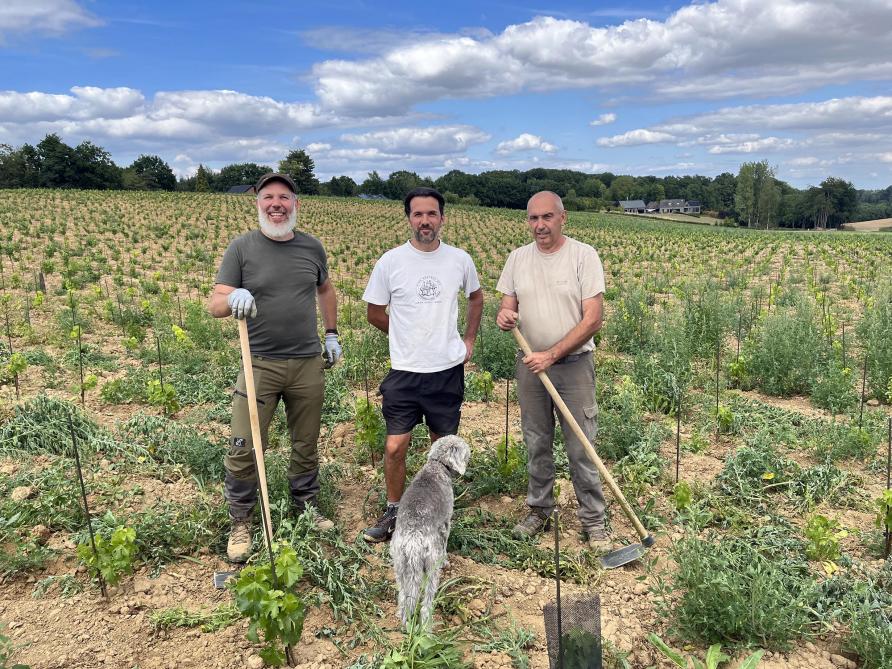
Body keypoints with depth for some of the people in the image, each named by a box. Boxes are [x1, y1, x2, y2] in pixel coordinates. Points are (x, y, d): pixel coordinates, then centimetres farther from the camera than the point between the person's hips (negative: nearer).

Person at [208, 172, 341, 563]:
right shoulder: (242, 247, -4)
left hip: (308, 364, 3)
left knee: (306, 445, 14)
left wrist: (331, 333, 18)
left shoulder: (312, 247, 5)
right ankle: (240, 524, 19)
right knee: (244, 449, -1)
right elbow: (214, 306, -8)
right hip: (260, 364, -2)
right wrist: (233, 297, -31)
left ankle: (306, 510, 34)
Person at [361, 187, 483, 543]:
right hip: (405, 372, -1)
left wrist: (469, 339, 10)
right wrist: (408, 338, 6)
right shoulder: (389, 262, -6)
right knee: (395, 447, -2)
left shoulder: (460, 260, 0)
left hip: (448, 370, 2)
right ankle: (393, 512, 21)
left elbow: (476, 298, 19)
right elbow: (375, 313, 6)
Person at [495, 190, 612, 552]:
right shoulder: (518, 258, 4)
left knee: (581, 449, 2)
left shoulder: (584, 255, -10)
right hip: (530, 364, 4)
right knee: (536, 445, 15)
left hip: (574, 364, -4)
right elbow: (507, 306, 8)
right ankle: (539, 510, 31)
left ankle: (593, 520, 18)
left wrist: (551, 354, -20)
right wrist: (504, 316, -18)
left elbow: (593, 320, -14)